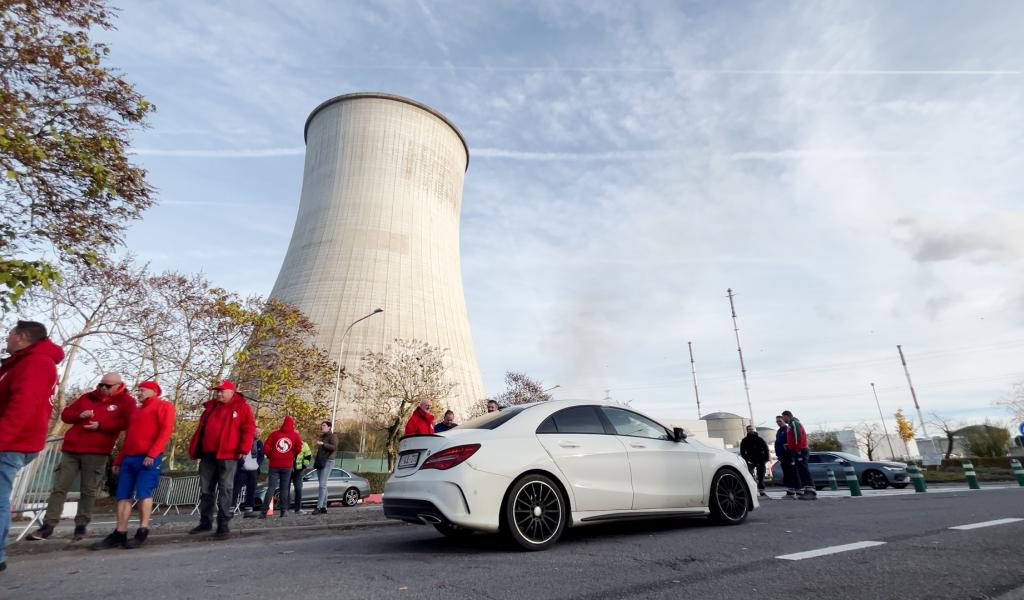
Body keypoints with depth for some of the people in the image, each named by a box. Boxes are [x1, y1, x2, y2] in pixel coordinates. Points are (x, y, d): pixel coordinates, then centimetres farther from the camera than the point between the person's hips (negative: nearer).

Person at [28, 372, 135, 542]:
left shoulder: (126, 401, 1)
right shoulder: (87, 397, 16)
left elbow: (127, 422, -12)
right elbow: (65, 414, 17)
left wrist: (101, 425, -18)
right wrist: (79, 415, -5)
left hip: (96, 452, -4)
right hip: (71, 448, 4)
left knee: (89, 490, 1)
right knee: (59, 487, 3)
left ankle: (81, 525, 10)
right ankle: (48, 525, 9)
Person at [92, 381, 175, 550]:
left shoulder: (163, 406, 2)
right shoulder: (136, 412, 27)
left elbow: (166, 430, -11)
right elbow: (128, 438, 28)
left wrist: (152, 453, -19)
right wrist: (118, 459, 19)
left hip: (148, 458, -8)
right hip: (129, 458, 8)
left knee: (143, 493, -10)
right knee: (123, 496, 4)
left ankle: (142, 533, -4)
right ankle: (119, 534, 8)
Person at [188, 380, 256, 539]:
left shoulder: (242, 407, -3)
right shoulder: (210, 407, 15)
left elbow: (248, 429, -7)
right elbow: (200, 429, 20)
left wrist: (244, 449, -15)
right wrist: (194, 449, 14)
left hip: (227, 455, -6)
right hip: (208, 454, 6)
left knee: (225, 490, -2)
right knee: (206, 490, 13)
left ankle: (223, 524, 3)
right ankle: (205, 522, 25)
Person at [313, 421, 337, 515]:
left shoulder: (332, 436, -3)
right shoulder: (322, 436, 22)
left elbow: (334, 447, -17)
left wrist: (323, 444, -21)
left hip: (328, 462, -9)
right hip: (320, 462, 9)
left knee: (322, 485, -15)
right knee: (322, 485, 7)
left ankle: (319, 507, -18)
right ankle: (324, 507, 10)